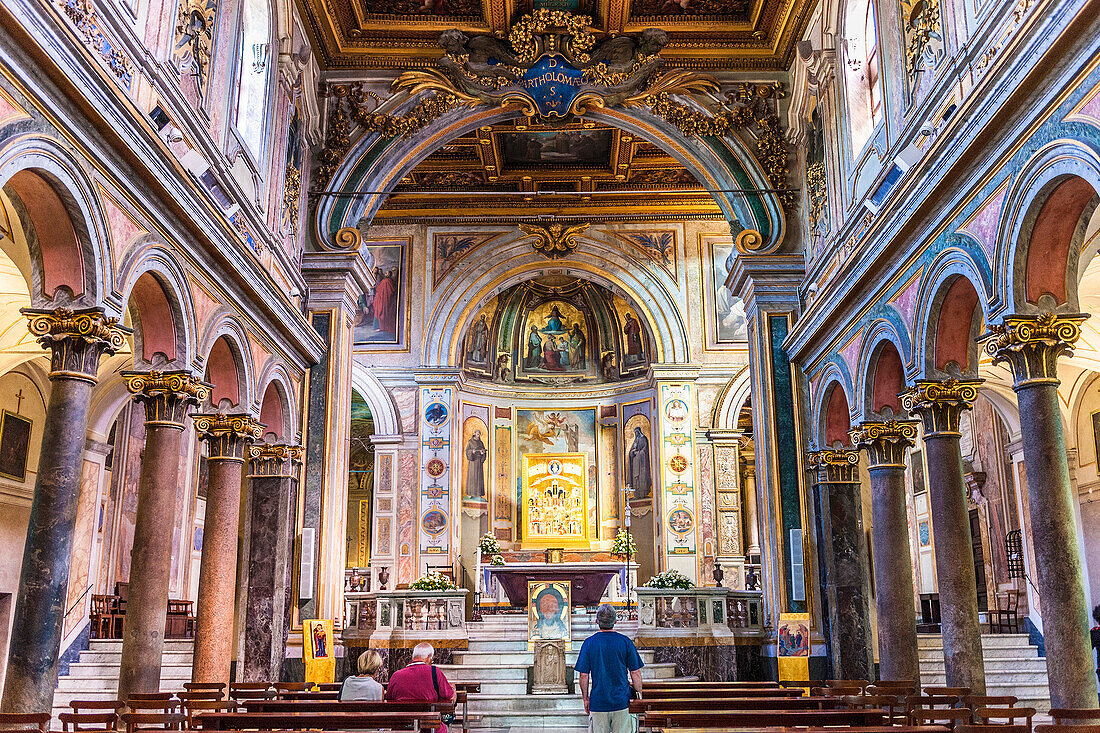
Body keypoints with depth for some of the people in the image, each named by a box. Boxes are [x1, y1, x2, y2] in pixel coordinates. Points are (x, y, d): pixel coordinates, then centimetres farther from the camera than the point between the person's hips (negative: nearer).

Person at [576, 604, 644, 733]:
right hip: (621, 702, 0)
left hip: (598, 703, 0)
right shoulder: (626, 642, -5)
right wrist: (639, 695, 10)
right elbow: (636, 674, -2)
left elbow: (584, 676, -3)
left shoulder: (589, 643, -5)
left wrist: (585, 698, 9)